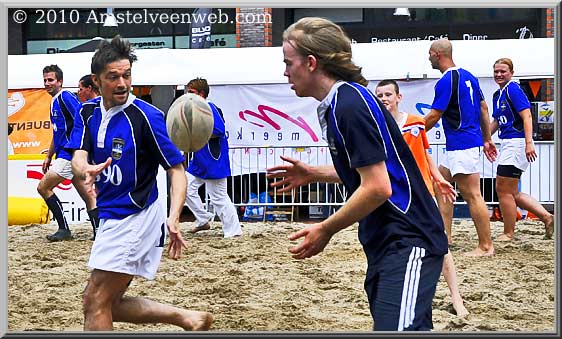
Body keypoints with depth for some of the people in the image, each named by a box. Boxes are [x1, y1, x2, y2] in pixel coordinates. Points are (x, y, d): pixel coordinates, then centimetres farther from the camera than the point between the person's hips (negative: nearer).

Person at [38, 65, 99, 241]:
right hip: (65, 154, 10)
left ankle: (64, 229, -4)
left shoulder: (66, 97, -10)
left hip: (70, 153, -10)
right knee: (87, 196, 7)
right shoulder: (55, 101, 19)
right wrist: (49, 156, 26)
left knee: (43, 187, -7)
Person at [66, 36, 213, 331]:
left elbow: (176, 170, -14)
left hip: (135, 217, -8)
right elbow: (78, 157, -9)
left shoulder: (146, 116, -15)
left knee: (96, 304, -7)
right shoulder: (88, 112, 4)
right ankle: (189, 319, 21)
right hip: (111, 216, 8)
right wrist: (85, 169, -35)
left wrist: (173, 219, -30)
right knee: (109, 304, 14)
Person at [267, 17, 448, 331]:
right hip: (386, 243, 11)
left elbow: (377, 187, -21)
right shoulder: (339, 102, 13)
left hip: (407, 242, -11)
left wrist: (326, 230, -12)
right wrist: (312, 174, 23)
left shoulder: (350, 104, -17)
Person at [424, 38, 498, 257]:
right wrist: (487, 140, 21)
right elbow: (484, 109, 17)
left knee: (472, 196, -7)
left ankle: (486, 246, -4)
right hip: (457, 147, 10)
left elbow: (434, 116, -13)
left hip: (461, 145, -10)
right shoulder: (467, 76, 13)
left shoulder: (447, 81, -15)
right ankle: (444, 237, 17)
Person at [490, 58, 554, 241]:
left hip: (516, 142, -10)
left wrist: (529, 143, -27)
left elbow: (527, 117, -19)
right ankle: (547, 217, 12)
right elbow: (496, 122, 28)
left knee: (504, 191, -4)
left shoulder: (513, 90, -11)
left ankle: (508, 234, 6)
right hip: (508, 144, 10)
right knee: (512, 193, 11)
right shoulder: (498, 94, 17)